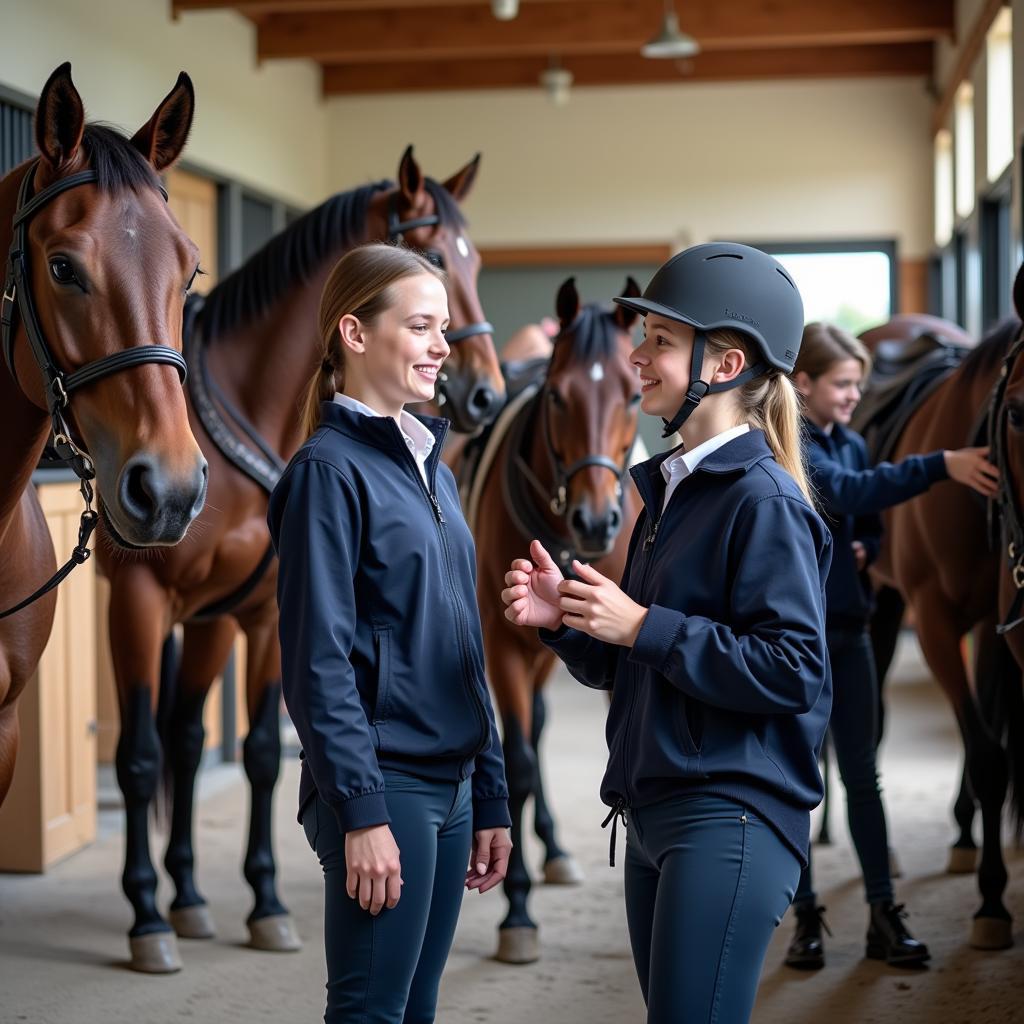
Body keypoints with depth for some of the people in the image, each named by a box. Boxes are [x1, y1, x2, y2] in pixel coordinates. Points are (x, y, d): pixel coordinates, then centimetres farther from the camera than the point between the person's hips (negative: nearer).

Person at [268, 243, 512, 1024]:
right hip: (384, 785, -8)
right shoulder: (330, 469, -10)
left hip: (450, 784, 8)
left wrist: (491, 798, 15)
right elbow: (318, 661, -15)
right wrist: (362, 811, -19)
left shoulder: (433, 468, 14)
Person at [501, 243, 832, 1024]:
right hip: (654, 814, 9)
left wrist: (642, 626, -19)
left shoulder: (763, 500, -13)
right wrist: (566, 618, 1)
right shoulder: (669, 491, 14)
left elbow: (794, 671, -21)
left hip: (731, 820, -9)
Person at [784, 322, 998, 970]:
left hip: (847, 626, 6)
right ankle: (807, 920, 12)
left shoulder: (852, 443, 8)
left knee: (862, 774, 7)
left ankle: (884, 916, 12)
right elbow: (851, 490, -28)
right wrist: (941, 465, -37)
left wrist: (864, 549, -4)